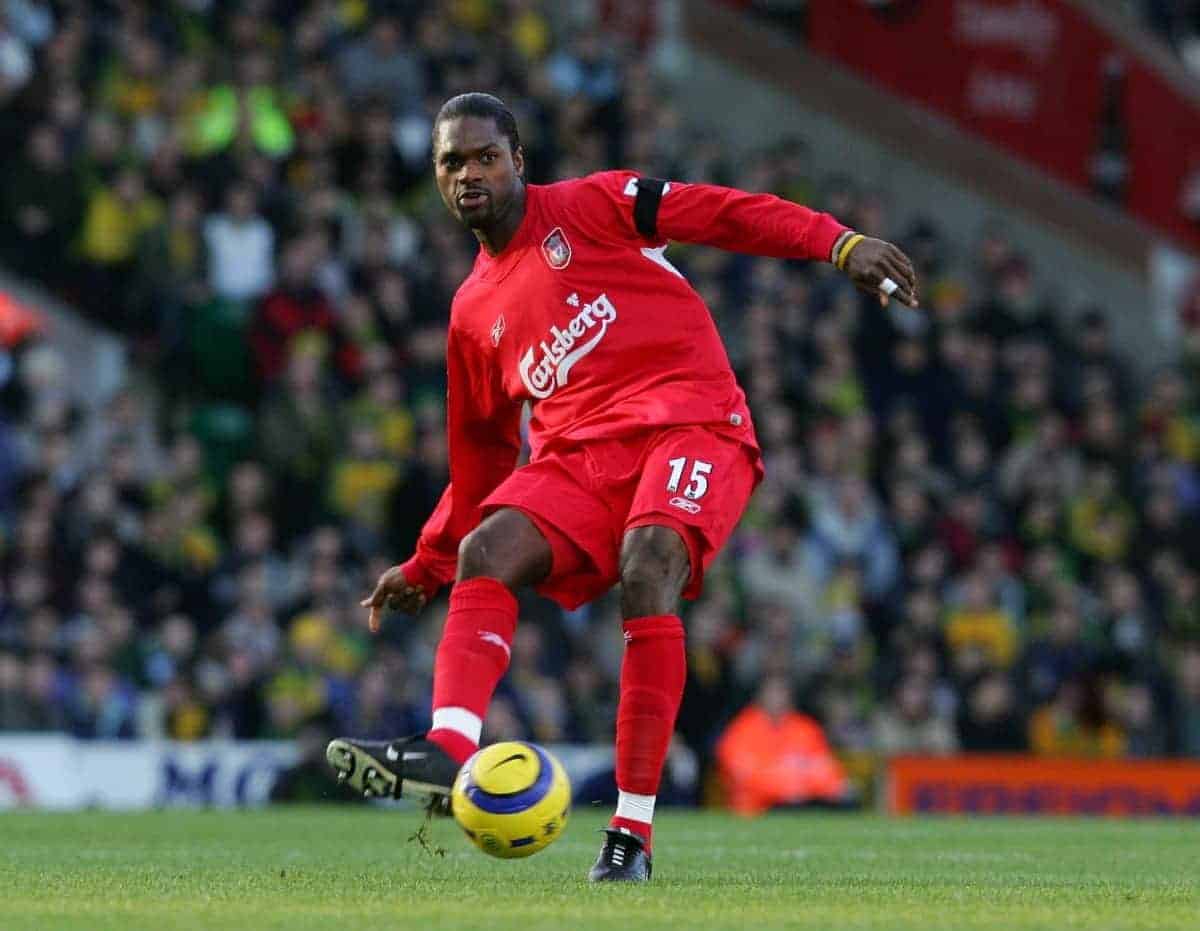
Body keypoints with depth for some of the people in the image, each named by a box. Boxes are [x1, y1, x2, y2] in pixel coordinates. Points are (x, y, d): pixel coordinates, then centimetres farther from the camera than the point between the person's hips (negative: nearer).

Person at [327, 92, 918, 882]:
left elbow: (725, 215, -2)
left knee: (647, 566, -31)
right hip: (577, 455, 5)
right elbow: (480, 457, 31)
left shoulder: (589, 207, 8)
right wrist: (426, 569, 28)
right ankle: (450, 748, -41)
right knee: (485, 553, -22)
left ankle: (633, 830, -32)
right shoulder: (474, 314, 22)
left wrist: (839, 244, -15)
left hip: (692, 425, -5)